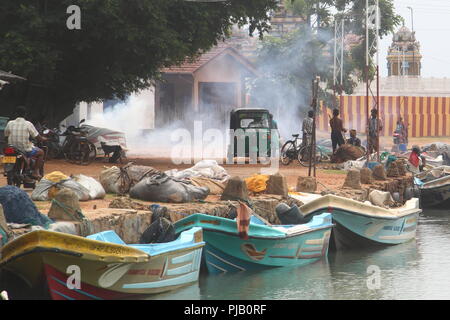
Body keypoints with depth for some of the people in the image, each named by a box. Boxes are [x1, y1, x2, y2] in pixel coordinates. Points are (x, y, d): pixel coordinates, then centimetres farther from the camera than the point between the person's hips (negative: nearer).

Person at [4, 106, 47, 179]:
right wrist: (43, 139, 18)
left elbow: (6, 137, 9)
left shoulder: (10, 123, 0)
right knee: (41, 152, 20)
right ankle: (35, 172, 12)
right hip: (25, 150, -5)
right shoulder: (28, 124, -10)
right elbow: (37, 137, -4)